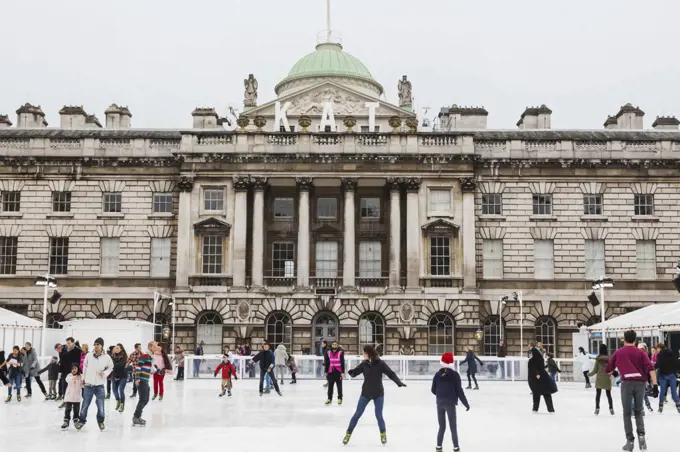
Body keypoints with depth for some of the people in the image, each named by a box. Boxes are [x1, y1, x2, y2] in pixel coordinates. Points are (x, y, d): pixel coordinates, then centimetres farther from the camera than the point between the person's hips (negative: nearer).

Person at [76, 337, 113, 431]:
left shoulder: (106, 357, -6)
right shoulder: (89, 356, -3)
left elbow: (110, 367, 8)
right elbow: (85, 366, 12)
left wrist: (105, 373, -10)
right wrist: (83, 377, 14)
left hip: (100, 385, -1)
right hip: (88, 384, 1)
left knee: (100, 405, 2)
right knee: (85, 404, 6)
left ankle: (100, 421, 21)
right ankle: (82, 420, 24)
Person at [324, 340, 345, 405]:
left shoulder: (340, 352, -7)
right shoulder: (328, 352, 3)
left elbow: (342, 362, -7)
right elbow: (326, 363, 8)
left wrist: (343, 372, -9)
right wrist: (325, 371, 8)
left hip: (338, 371, -3)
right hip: (330, 371, 3)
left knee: (339, 385, 4)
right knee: (330, 386, 9)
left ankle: (340, 398, 14)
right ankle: (329, 398, 18)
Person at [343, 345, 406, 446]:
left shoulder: (380, 363, -13)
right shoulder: (364, 364, -5)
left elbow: (391, 374, -13)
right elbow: (354, 373, -2)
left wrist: (399, 382, -28)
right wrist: (351, 372, -27)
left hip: (378, 394, -2)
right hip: (366, 393, 2)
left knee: (379, 416, -3)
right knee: (357, 414, 4)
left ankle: (383, 434, 22)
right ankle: (348, 434, 15)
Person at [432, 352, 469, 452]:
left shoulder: (437, 374, 3)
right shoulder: (454, 374, -8)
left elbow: (433, 390, 8)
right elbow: (459, 391, -9)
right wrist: (466, 403, 0)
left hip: (439, 403, 4)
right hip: (450, 403, -4)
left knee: (442, 427, 14)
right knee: (453, 427, 6)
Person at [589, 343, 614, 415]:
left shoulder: (598, 358, -10)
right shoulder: (609, 358, -6)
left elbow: (595, 369, -6)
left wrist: (589, 374, 11)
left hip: (599, 379, -2)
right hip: (607, 379, 2)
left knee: (598, 394, 6)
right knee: (608, 394, 12)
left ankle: (597, 408, 3)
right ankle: (611, 408, 11)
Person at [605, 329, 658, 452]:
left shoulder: (618, 353, 12)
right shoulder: (640, 352, 10)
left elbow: (607, 370, 19)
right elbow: (650, 368, -5)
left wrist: (612, 372, 43)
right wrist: (655, 385, -8)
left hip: (627, 383, -1)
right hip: (640, 383, 1)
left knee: (627, 414, 8)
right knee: (638, 411, 18)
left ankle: (630, 441, 3)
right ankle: (641, 435, -1)